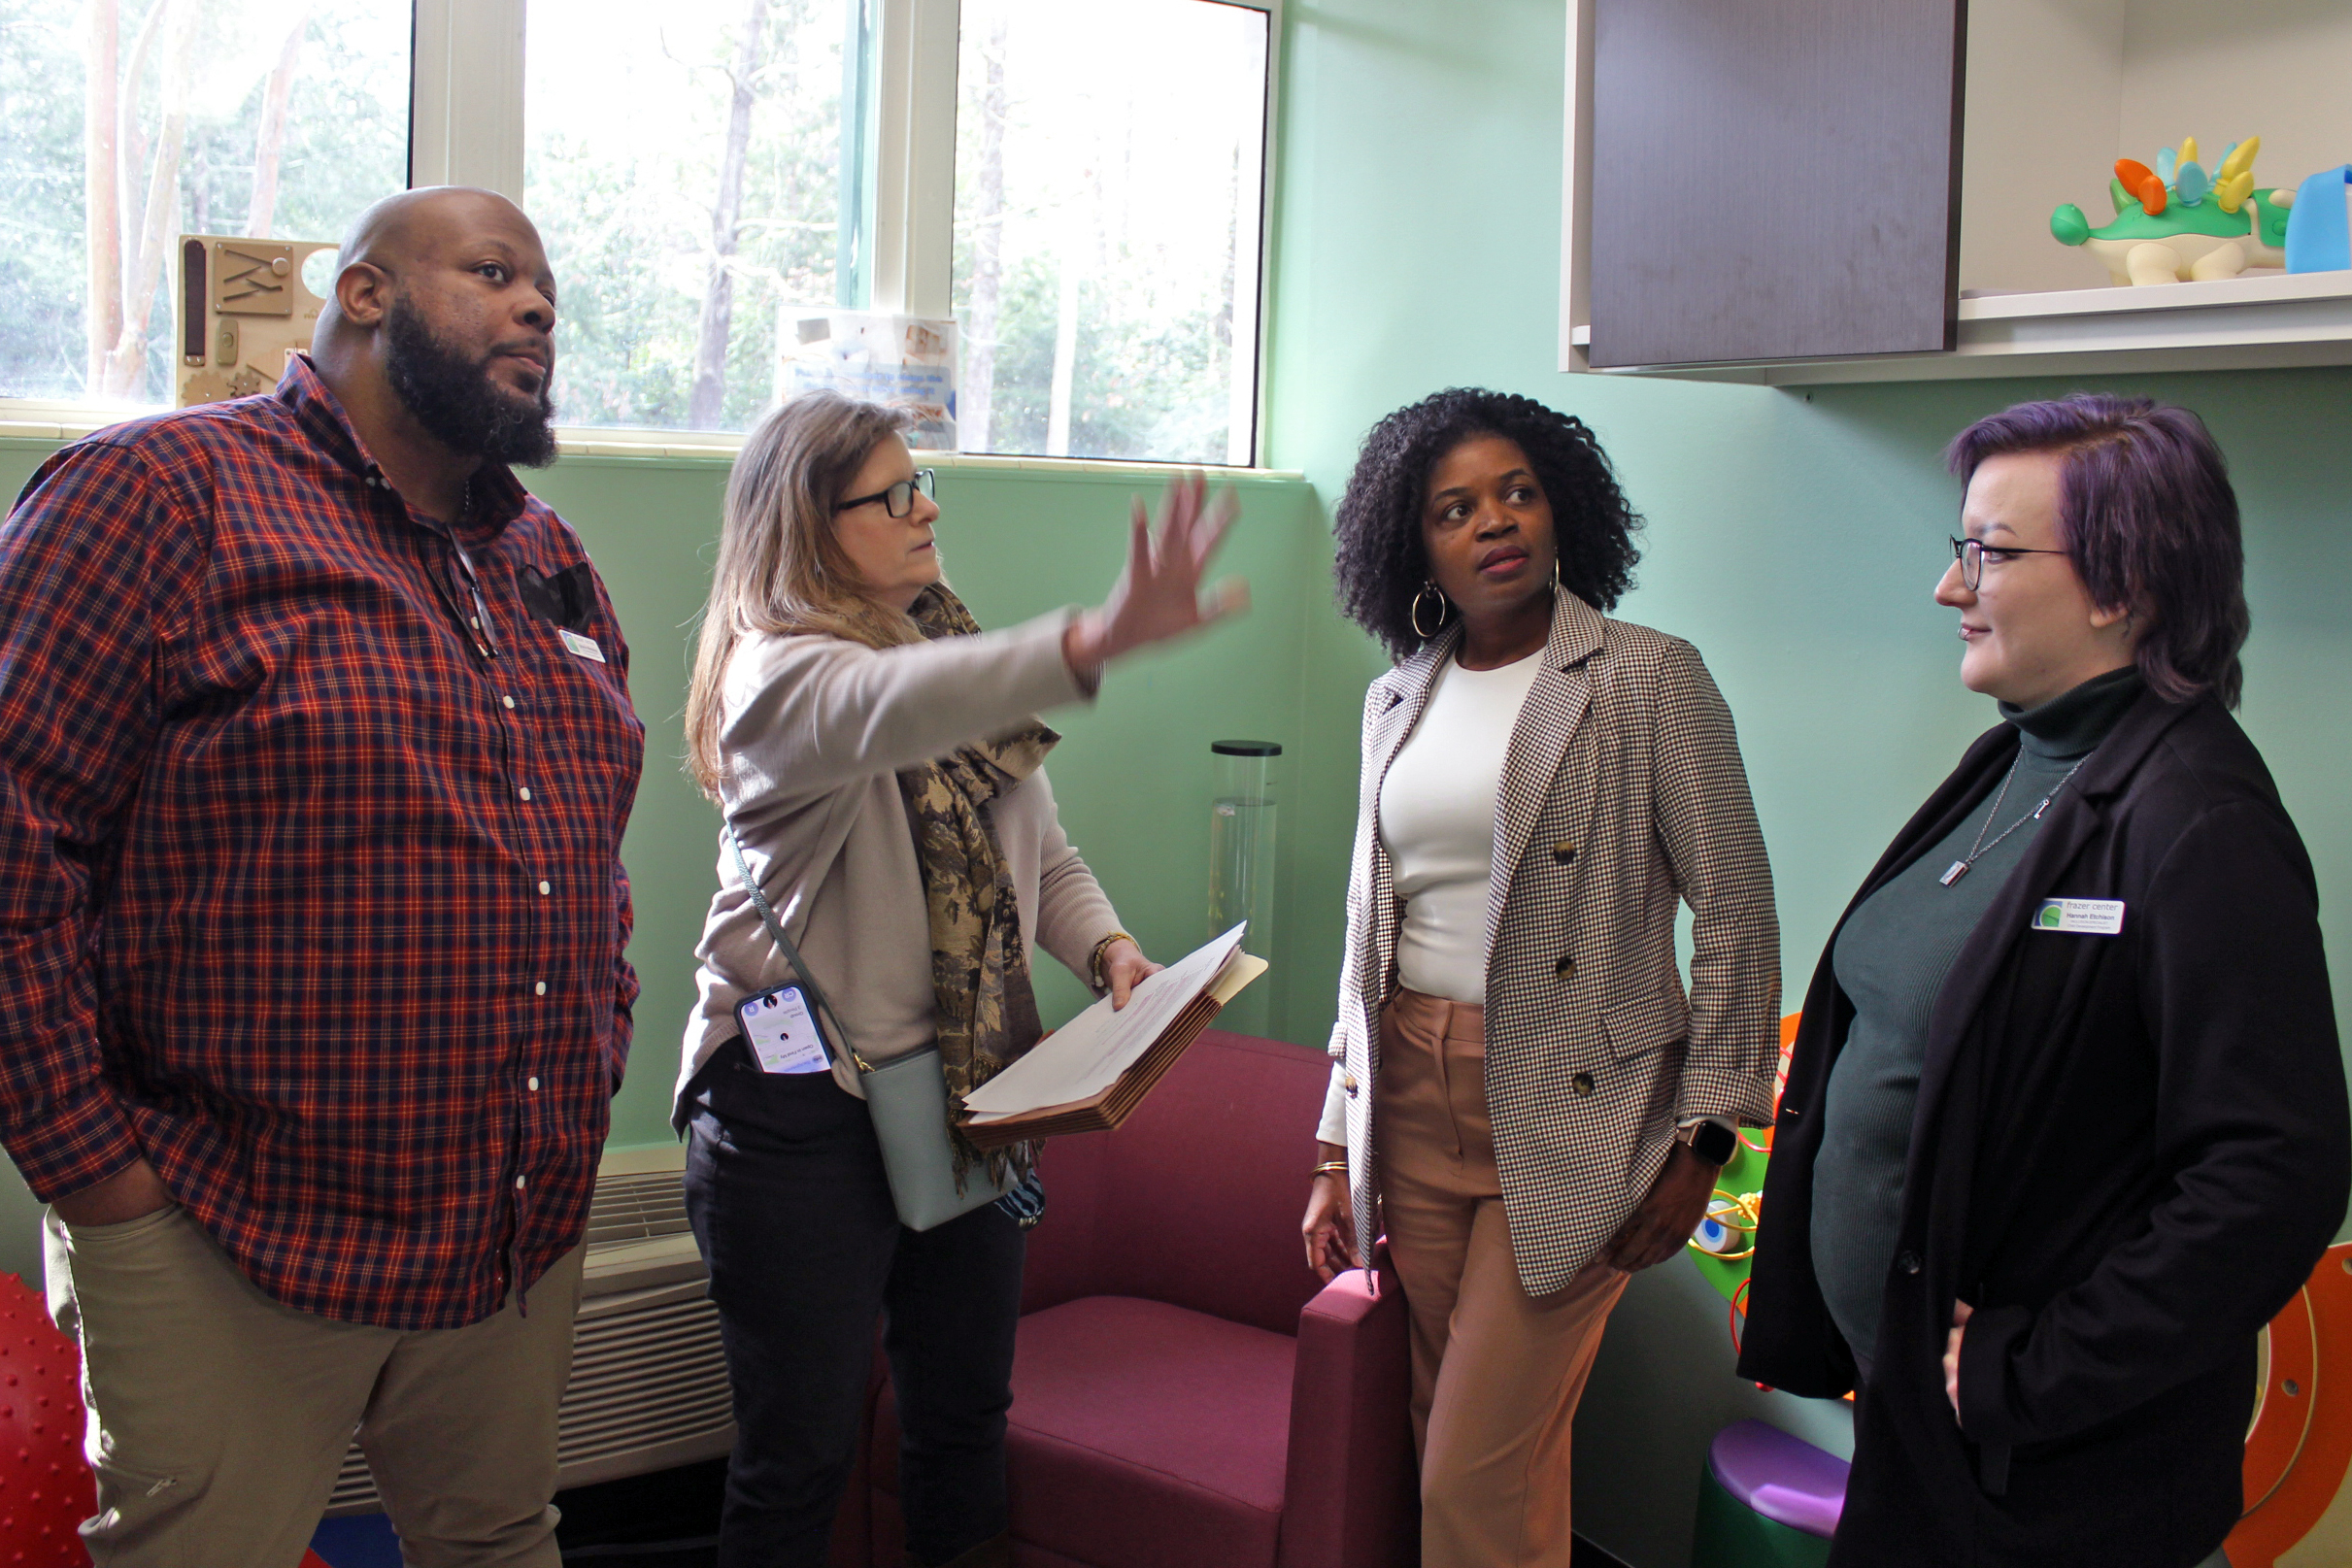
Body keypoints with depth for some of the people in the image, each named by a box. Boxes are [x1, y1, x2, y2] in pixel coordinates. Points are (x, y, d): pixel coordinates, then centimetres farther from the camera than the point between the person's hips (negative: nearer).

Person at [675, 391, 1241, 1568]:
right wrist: (1099, 640, -56)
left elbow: (1043, 856, 17)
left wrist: (1107, 949, -6)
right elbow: (885, 709, -40)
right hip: (808, 1109, -7)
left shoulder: (960, 662, 12)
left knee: (967, 1416, 17)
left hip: (969, 1091, 7)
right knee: (800, 1457, 4)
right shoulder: (778, 672, -15)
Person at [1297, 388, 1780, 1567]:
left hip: (1567, 1117, -5)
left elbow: (1736, 915, -5)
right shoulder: (1397, 702, 11)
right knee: (1480, 1449, 11)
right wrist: (1336, 1152, 13)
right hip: (1412, 1105, 5)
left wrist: (1700, 1138, -9)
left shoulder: (1648, 679, -5)